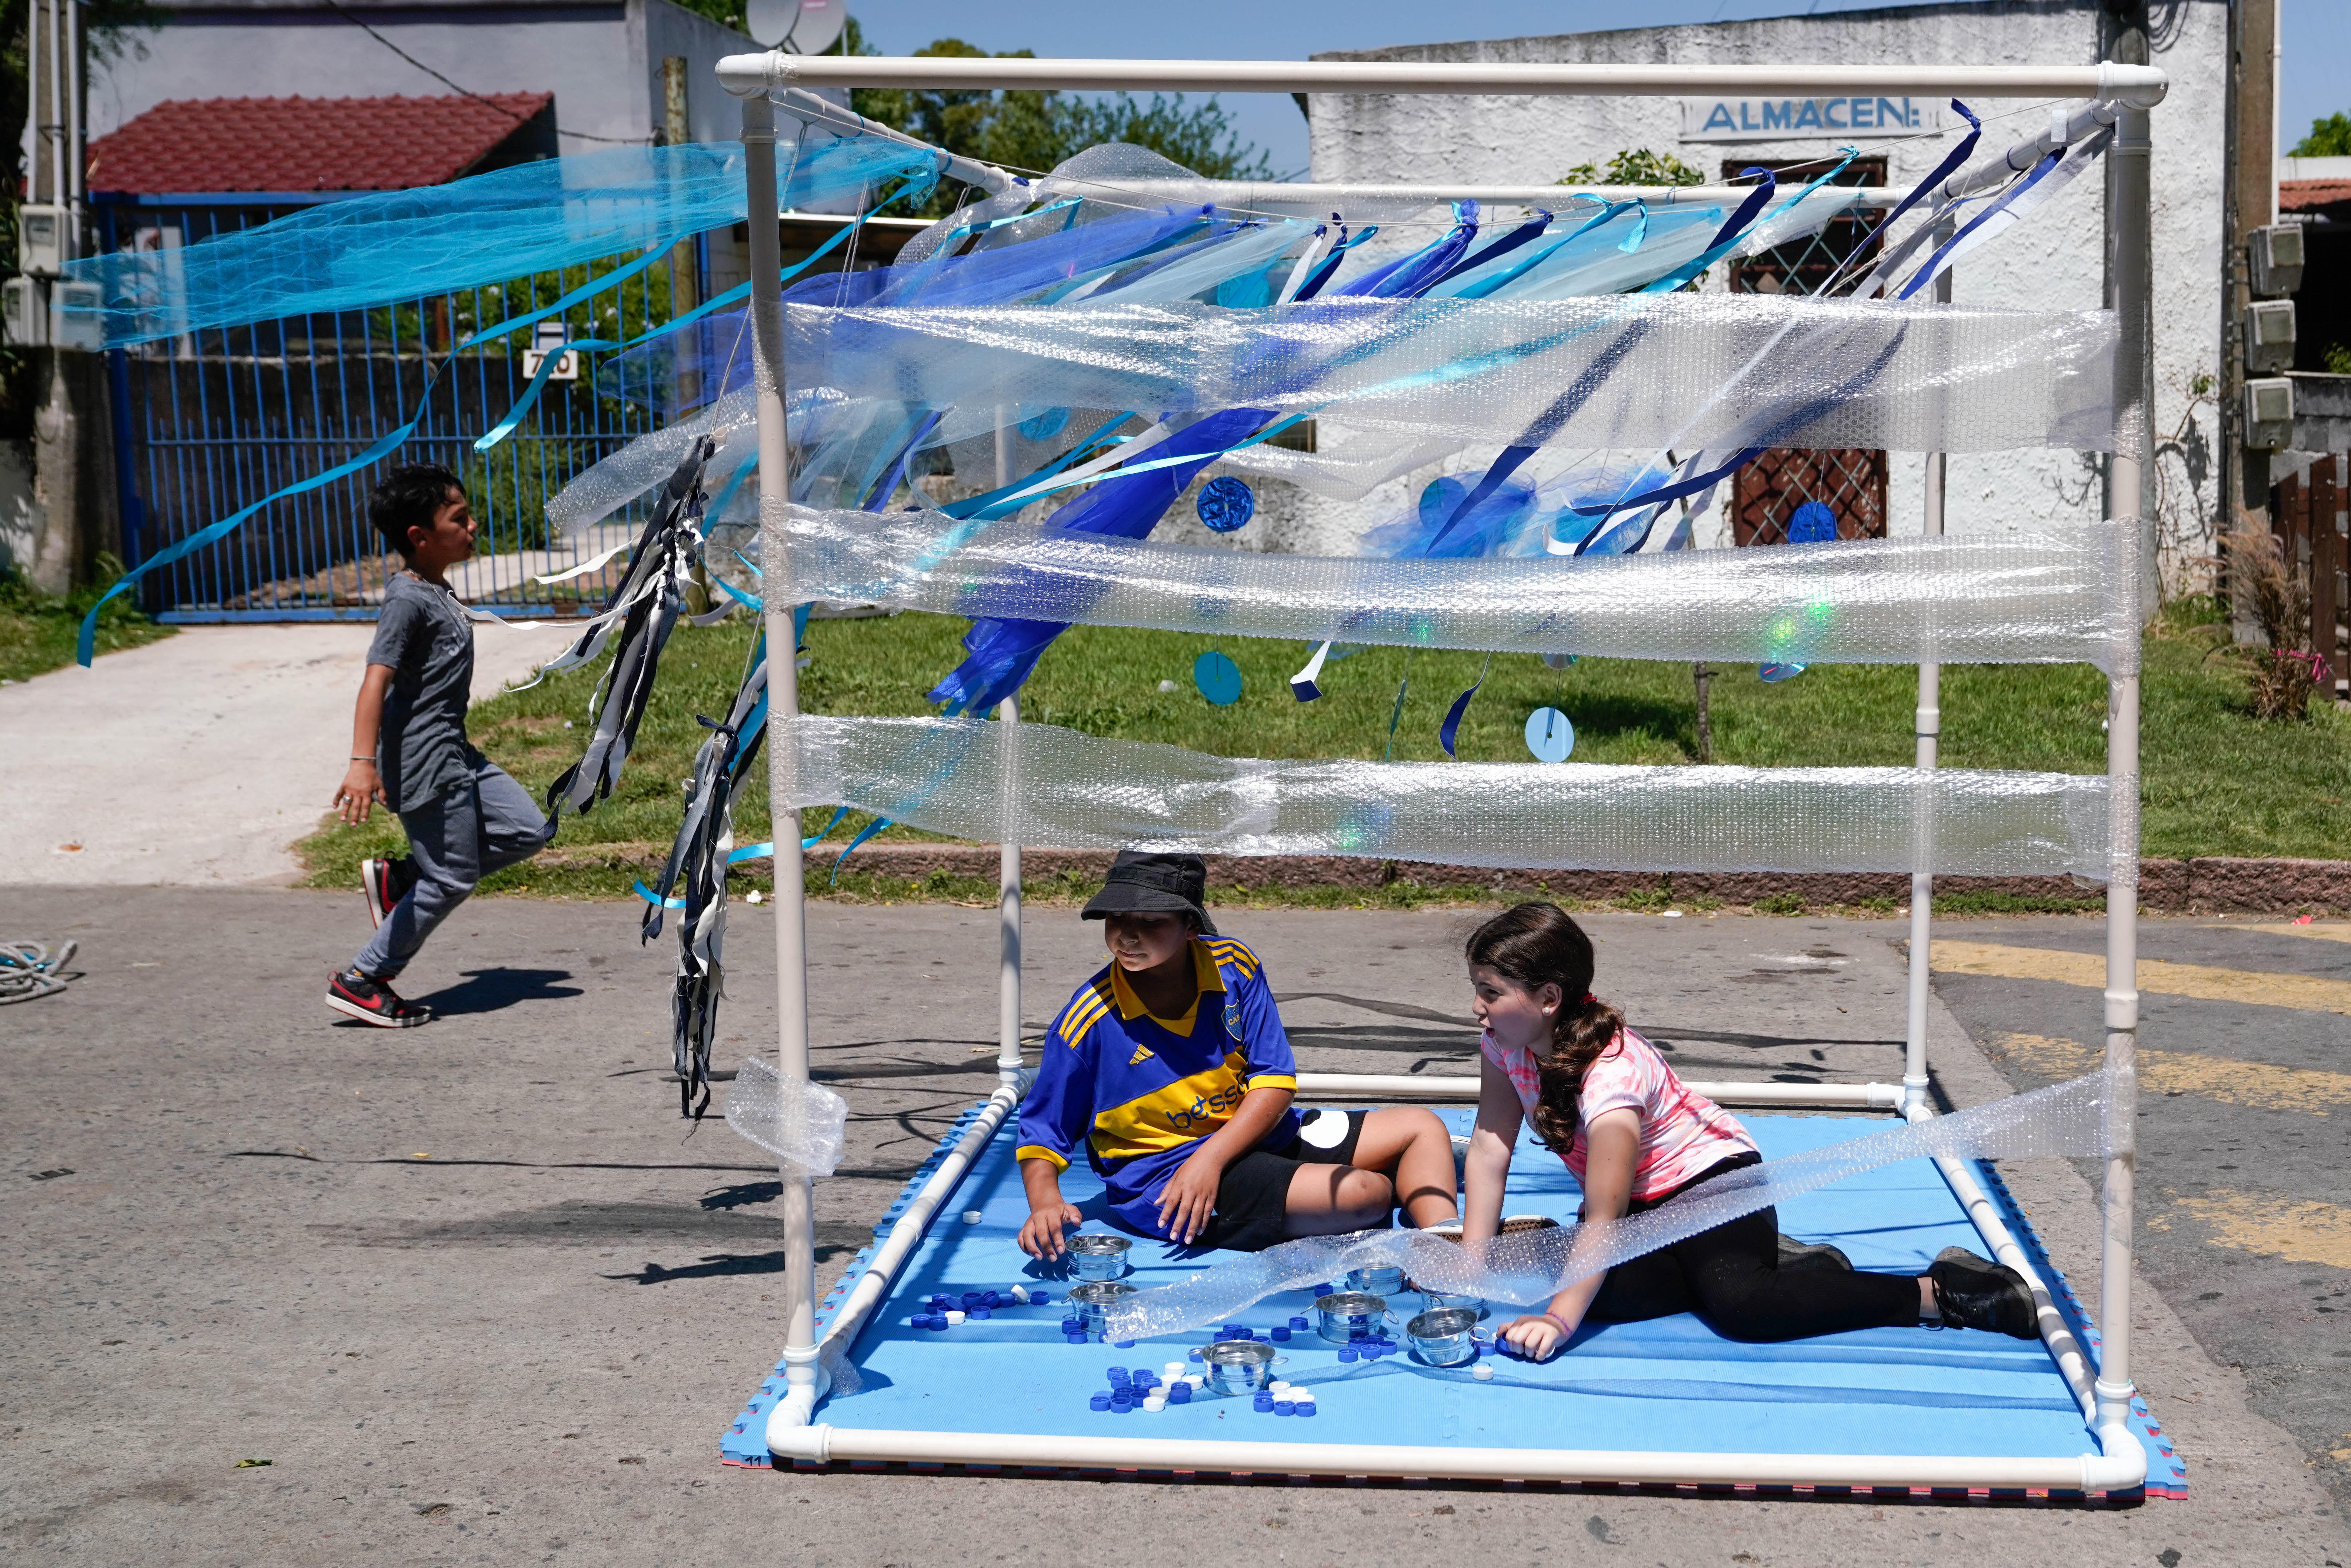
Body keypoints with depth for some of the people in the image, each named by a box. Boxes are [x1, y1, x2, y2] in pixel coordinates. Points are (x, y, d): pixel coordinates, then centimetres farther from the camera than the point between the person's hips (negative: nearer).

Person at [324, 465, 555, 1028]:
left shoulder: (437, 592, 12)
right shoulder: (408, 601, -18)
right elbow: (375, 681, -28)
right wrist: (362, 762, -38)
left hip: (454, 755, 10)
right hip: (424, 764, -10)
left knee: (530, 830, 11)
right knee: (451, 879, -3)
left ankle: (397, 879, 14)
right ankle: (361, 982, 7)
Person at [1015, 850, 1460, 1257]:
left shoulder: (1234, 967, -5)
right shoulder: (1091, 1019, -15)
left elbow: (1276, 1082, -8)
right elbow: (1042, 1134, -8)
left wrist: (1209, 1157, -22)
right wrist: (1046, 1203, -29)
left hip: (1255, 1136, 7)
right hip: (1163, 1179, -6)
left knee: (1422, 1130, 4)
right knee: (1364, 1193, -26)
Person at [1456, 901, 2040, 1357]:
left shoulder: (1611, 1073, -32)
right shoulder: (1505, 1041, -10)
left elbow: (1604, 1220, -36)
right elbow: (1489, 1151, -6)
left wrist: (1561, 1318, -44)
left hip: (1709, 1174, -8)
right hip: (1640, 1200, 8)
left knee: (1739, 1306, -33)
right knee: (1606, 1293, -24)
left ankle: (1940, 1291, -20)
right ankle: (1773, 1264, -5)